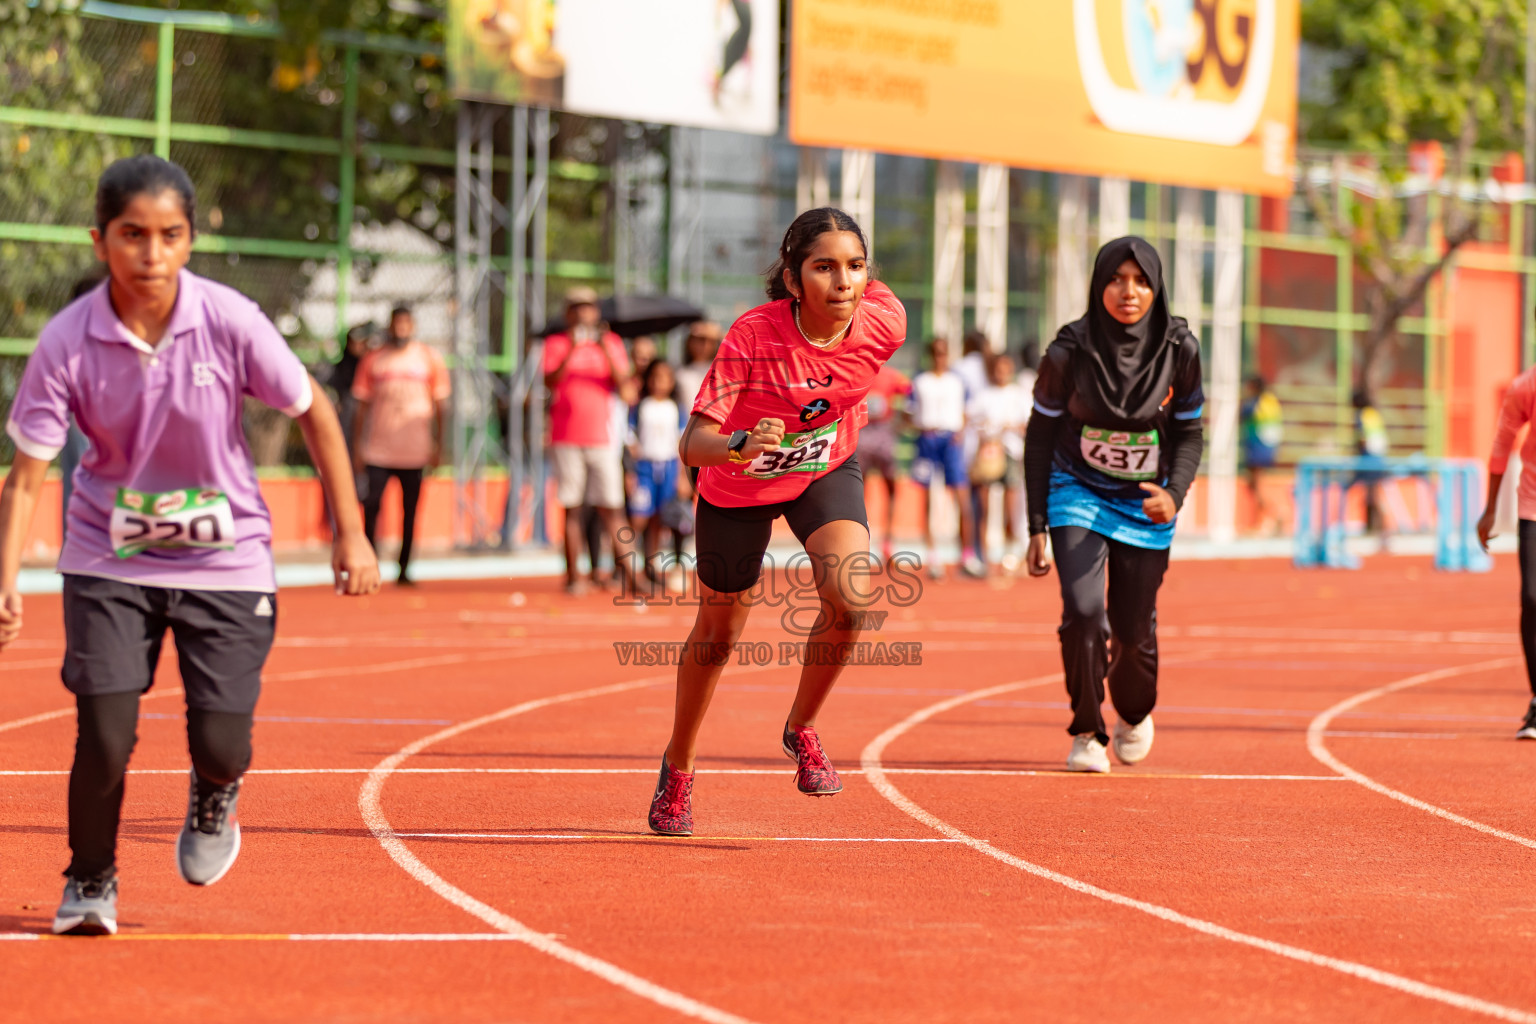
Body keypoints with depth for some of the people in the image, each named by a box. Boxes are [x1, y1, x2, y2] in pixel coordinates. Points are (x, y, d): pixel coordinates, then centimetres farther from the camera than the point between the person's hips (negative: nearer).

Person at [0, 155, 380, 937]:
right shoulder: (67, 344, -16)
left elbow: (313, 412, -3)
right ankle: (89, 883, 15)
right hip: (108, 558, 0)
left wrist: (350, 535, -1)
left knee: (220, 744, -6)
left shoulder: (229, 321, -17)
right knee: (104, 735, -13)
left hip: (225, 560, 0)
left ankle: (214, 797, 33)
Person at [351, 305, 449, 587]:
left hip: (414, 450, 0)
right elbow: (362, 406, 9)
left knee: (410, 508, 3)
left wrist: (438, 446, 3)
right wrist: (357, 448, 4)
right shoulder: (373, 360, 7)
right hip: (378, 448, 0)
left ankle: (404, 570, 10)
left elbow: (440, 405, 9)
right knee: (371, 504, -8)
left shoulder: (430, 359, 6)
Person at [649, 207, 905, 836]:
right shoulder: (754, 336, -36)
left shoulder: (884, 323, -26)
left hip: (827, 471, 2)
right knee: (719, 633, 14)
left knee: (849, 598, -25)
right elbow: (694, 442, -38)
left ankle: (802, 730, 3)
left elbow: (869, 290, 0)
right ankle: (678, 768, 41)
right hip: (738, 485, -2)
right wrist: (739, 445, -57)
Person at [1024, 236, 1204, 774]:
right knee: (1083, 612, -20)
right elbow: (1040, 435, -5)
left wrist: (1174, 494, -19)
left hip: (1144, 505, 1)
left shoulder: (1178, 348, -14)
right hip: (1078, 492, -1)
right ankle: (1087, 733, 2)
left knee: (1133, 629, 5)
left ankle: (1134, 713, 39)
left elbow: (1189, 433, -1)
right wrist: (1037, 529, -7)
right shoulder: (1071, 350, -18)